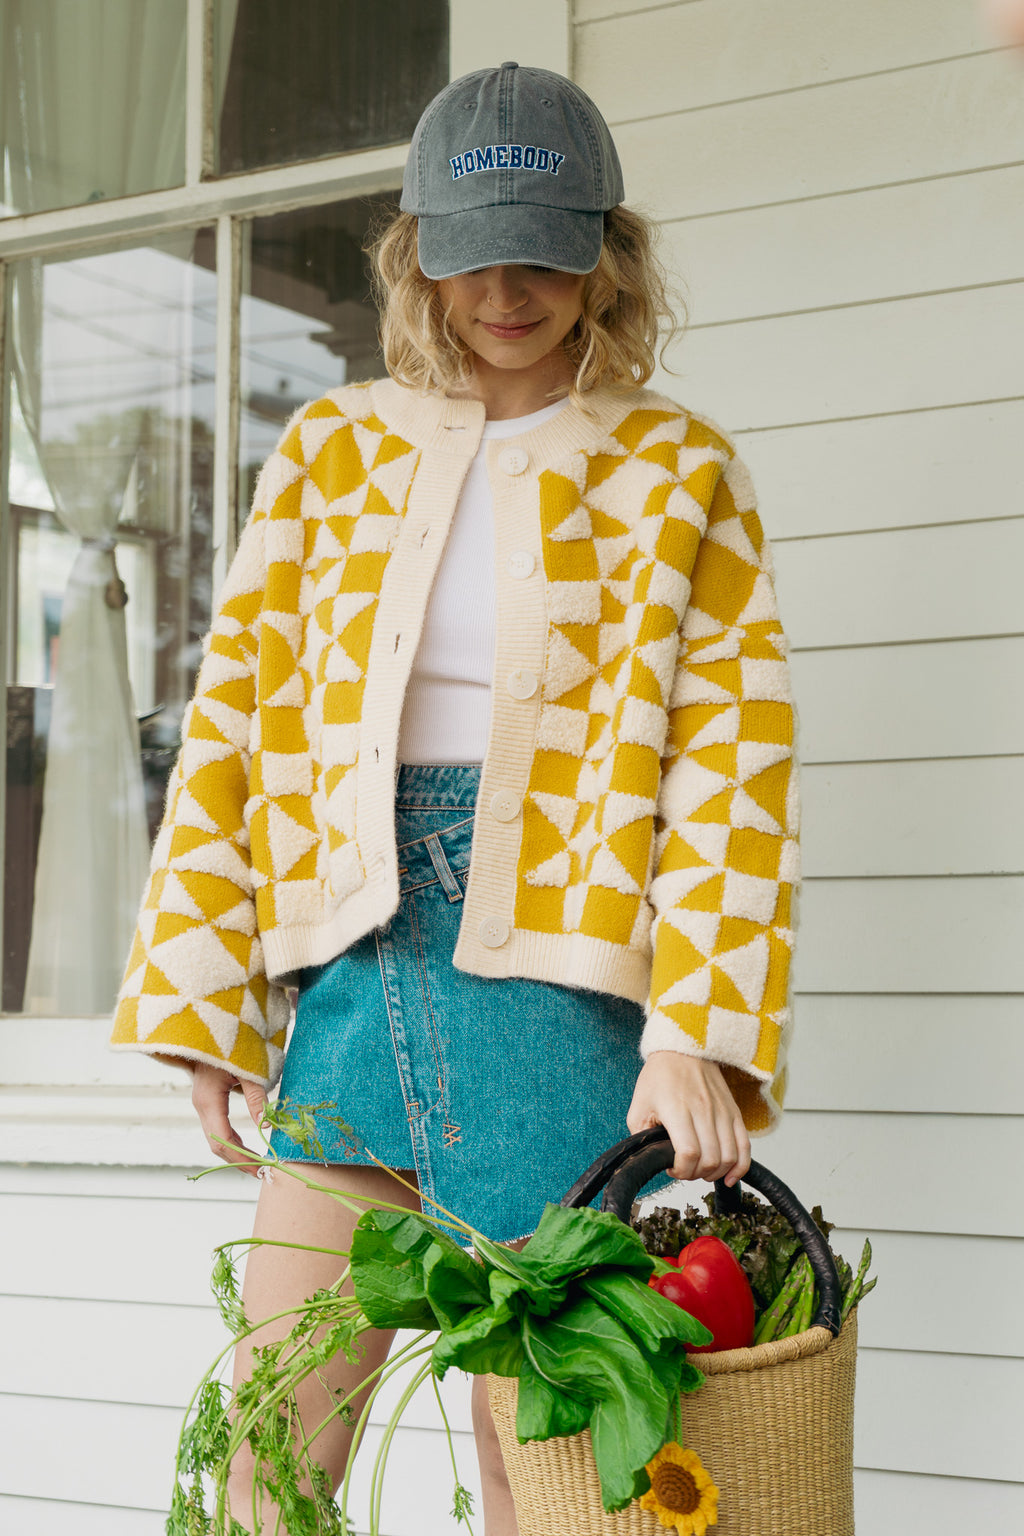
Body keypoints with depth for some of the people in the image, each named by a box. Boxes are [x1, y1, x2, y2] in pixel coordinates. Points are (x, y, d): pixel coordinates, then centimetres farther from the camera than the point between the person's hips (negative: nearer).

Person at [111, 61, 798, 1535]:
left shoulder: (677, 472, 4)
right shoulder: (331, 448, 12)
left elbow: (729, 763, -3)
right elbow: (236, 716, 11)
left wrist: (699, 1035, -14)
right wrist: (206, 997, 5)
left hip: (552, 974, -3)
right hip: (351, 962, 3)